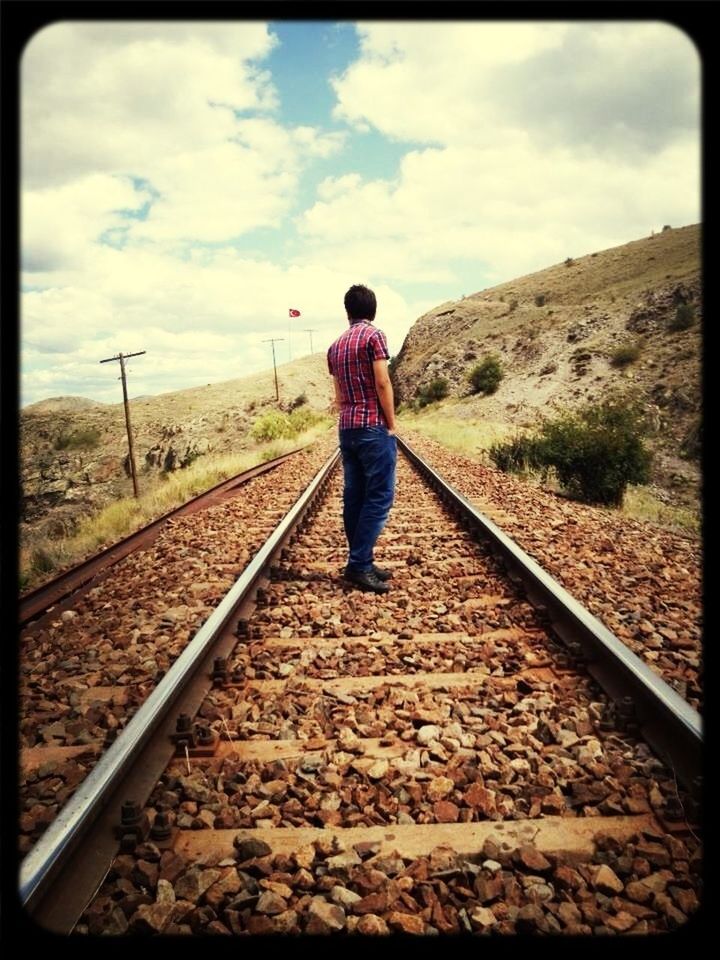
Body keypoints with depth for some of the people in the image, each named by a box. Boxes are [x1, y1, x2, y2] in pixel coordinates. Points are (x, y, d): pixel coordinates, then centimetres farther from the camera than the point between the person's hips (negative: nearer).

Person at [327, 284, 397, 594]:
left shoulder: (335, 346, 14)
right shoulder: (373, 336, -7)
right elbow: (382, 384, -13)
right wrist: (391, 425, -6)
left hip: (346, 429, 8)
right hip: (373, 427, -7)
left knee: (354, 497, 8)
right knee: (378, 497, -5)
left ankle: (361, 562, 14)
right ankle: (359, 565, -7)